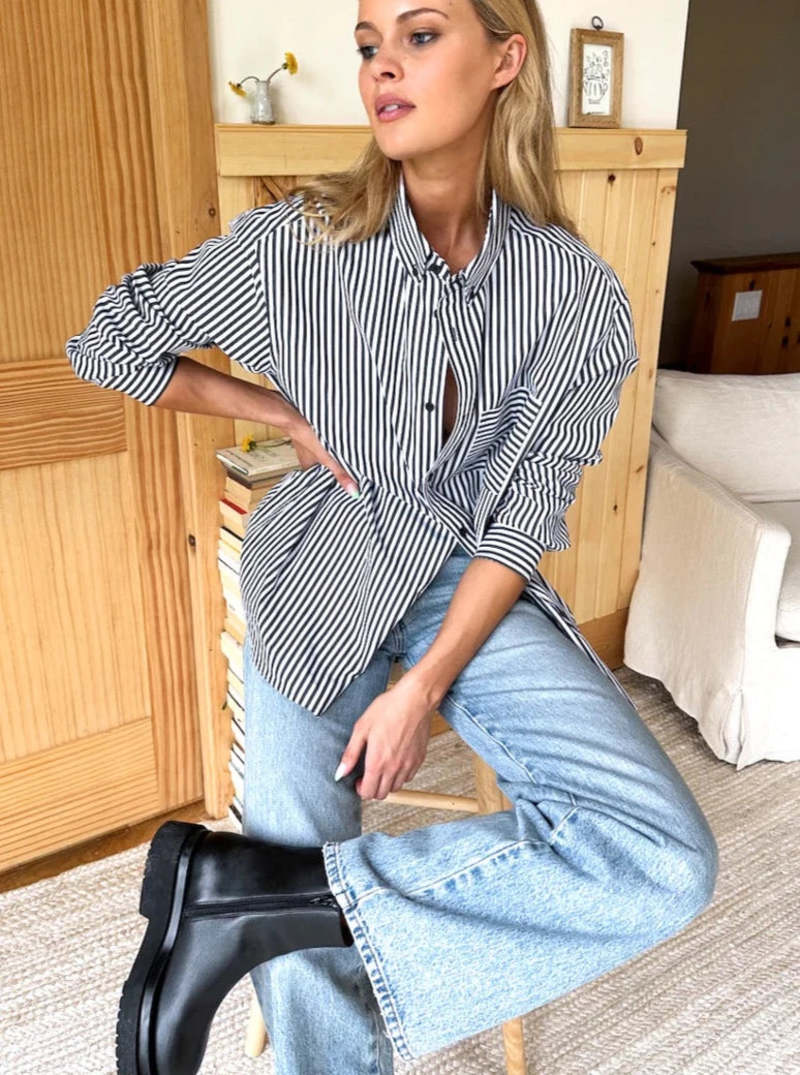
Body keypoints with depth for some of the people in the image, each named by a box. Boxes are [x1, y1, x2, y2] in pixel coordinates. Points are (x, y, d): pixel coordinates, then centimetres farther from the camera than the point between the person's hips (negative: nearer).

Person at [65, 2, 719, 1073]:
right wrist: (288, 416, -4)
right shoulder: (300, 242, -10)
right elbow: (108, 338, 4)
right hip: (322, 581, -1)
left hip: (476, 586, 2)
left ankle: (257, 884, -16)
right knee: (308, 950, -2)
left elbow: (526, 513, -5)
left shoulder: (578, 290, -8)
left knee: (669, 864, -18)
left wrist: (428, 683, -14)